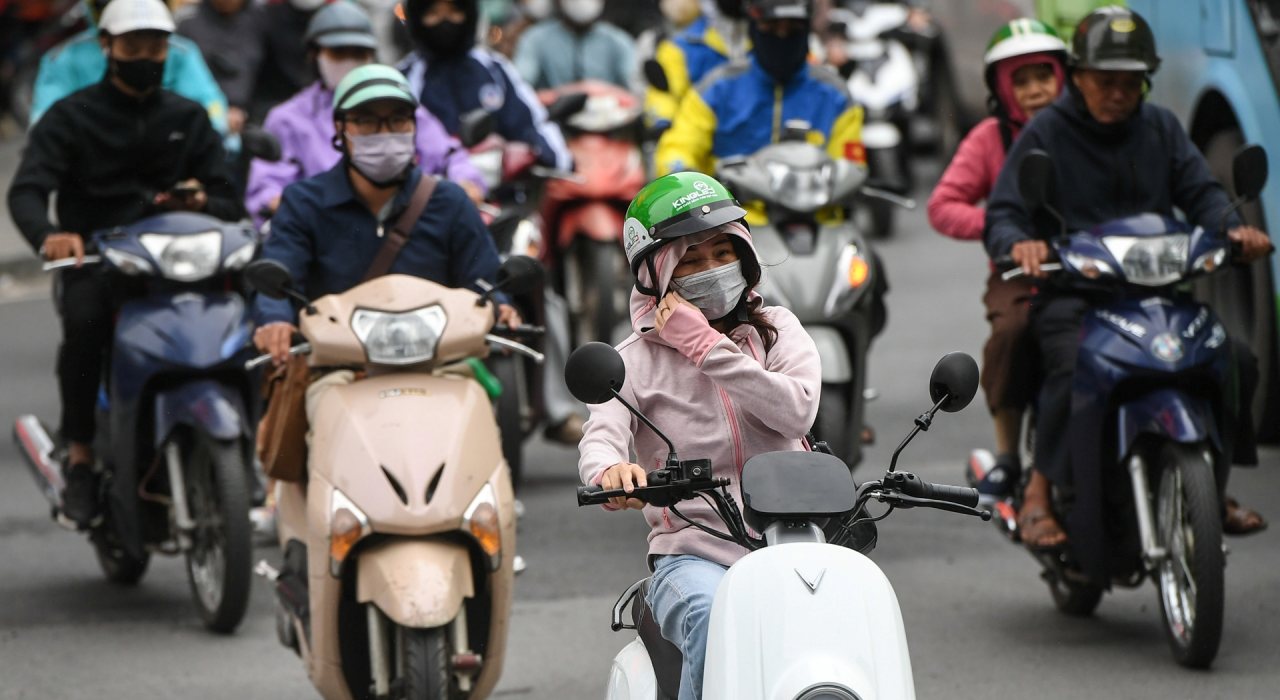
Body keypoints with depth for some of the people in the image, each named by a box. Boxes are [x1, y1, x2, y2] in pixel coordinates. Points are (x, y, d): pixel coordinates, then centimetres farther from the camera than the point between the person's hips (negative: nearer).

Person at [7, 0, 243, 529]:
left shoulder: (188, 119, 19)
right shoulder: (72, 117, 7)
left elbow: (229, 203, 13)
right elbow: (25, 190, -7)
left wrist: (202, 203, -14)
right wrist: (48, 235, -31)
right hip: (93, 264, -3)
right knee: (85, 323, -36)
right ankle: (80, 456, -26)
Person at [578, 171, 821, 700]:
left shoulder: (776, 329, 14)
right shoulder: (637, 359, 9)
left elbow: (797, 410, -6)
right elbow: (599, 438, -10)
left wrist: (705, 346, -8)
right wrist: (609, 470, -35)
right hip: (691, 553, -2)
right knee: (713, 619, -35)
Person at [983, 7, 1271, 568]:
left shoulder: (1161, 128, 18)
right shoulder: (1045, 134, 5)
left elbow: (1199, 193, 9)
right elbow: (1001, 213, -3)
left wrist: (1231, 228, -14)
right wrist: (1019, 243, -27)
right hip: (1070, 297, -4)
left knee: (1235, 359, -14)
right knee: (1076, 372, -35)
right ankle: (1039, 491, -24)